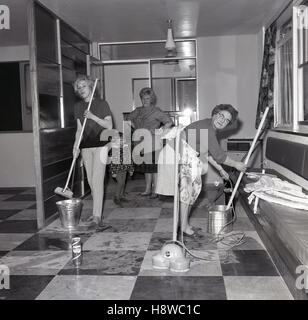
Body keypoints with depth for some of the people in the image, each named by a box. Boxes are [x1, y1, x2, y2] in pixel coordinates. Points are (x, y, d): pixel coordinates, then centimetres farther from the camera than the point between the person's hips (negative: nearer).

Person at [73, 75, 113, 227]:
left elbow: (109, 125, -6)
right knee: (90, 180, 7)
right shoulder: (78, 107, 12)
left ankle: (97, 215, -8)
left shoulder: (102, 104, -2)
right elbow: (79, 129, 13)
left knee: (97, 180, -10)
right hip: (86, 146, 5)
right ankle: (97, 210, 19)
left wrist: (93, 116, -16)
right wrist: (76, 146, 1)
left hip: (100, 145, -5)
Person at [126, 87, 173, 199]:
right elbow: (129, 118, 27)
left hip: (153, 142, -6)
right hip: (141, 142, 6)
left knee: (153, 167, -3)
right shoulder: (138, 111, 11)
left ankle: (154, 190, 3)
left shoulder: (156, 111, -6)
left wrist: (159, 131, -14)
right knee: (146, 166, 12)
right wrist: (135, 128, 14)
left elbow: (169, 122, -7)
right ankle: (147, 189, 22)